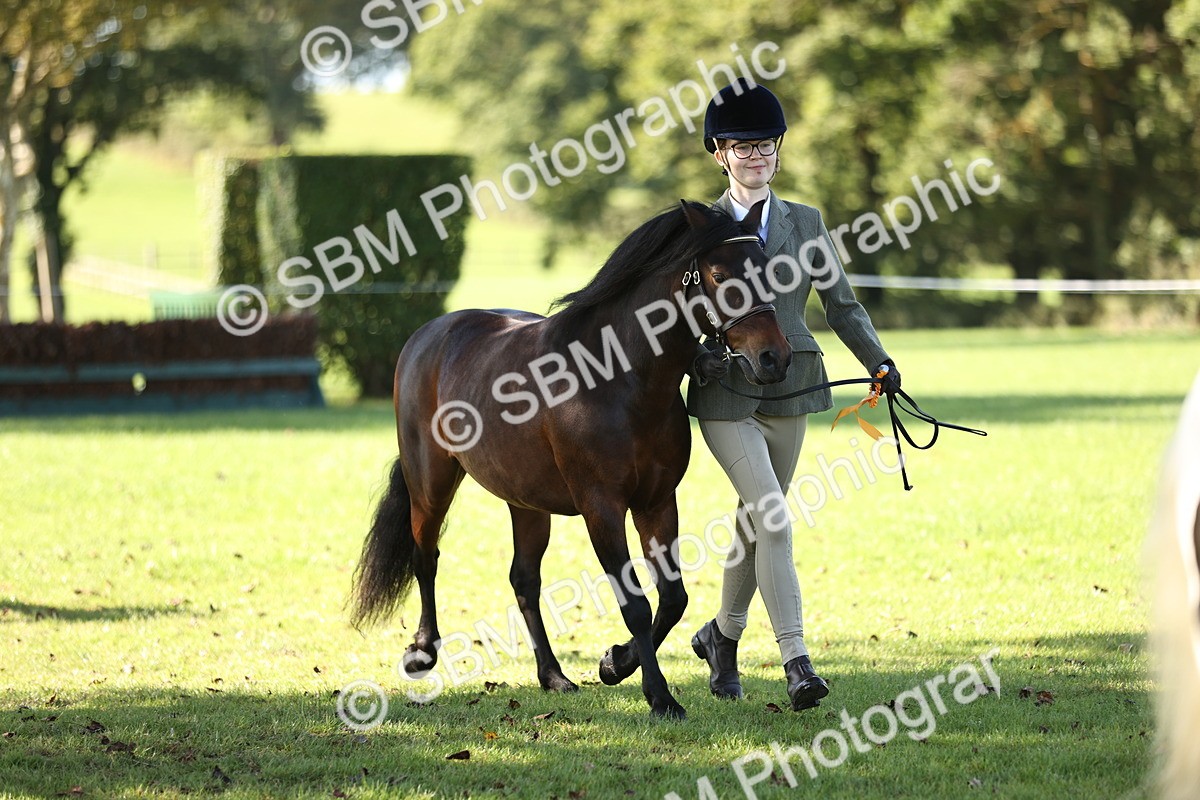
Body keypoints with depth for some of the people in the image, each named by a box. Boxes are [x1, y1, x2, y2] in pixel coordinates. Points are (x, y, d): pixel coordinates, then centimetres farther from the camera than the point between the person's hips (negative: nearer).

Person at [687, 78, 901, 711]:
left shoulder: (805, 224, 7)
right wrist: (696, 356, -20)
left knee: (755, 525, 14)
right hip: (725, 395, -4)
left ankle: (722, 635, 36)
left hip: (789, 394, 4)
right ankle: (796, 661, -18)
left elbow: (841, 304, 6)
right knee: (772, 520, -16)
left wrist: (878, 360, -9)